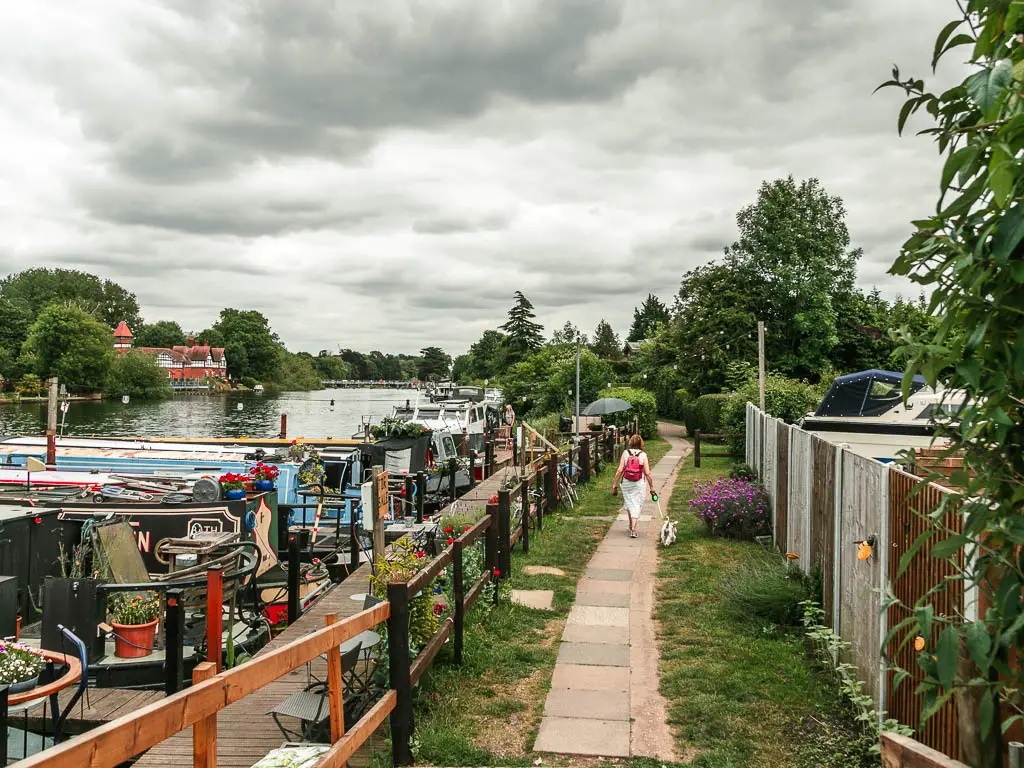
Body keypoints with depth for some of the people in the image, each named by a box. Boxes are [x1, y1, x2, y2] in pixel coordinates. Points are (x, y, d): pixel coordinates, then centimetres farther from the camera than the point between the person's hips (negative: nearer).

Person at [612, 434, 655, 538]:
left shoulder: (625, 453, -3)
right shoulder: (643, 455, -5)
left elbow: (619, 470, -6)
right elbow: (647, 473, -7)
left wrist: (614, 485, 0)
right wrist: (651, 487, 2)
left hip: (626, 483, 1)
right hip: (639, 484, -1)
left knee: (629, 503, 20)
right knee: (636, 506, 5)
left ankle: (631, 525, 34)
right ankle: (633, 530, -3)